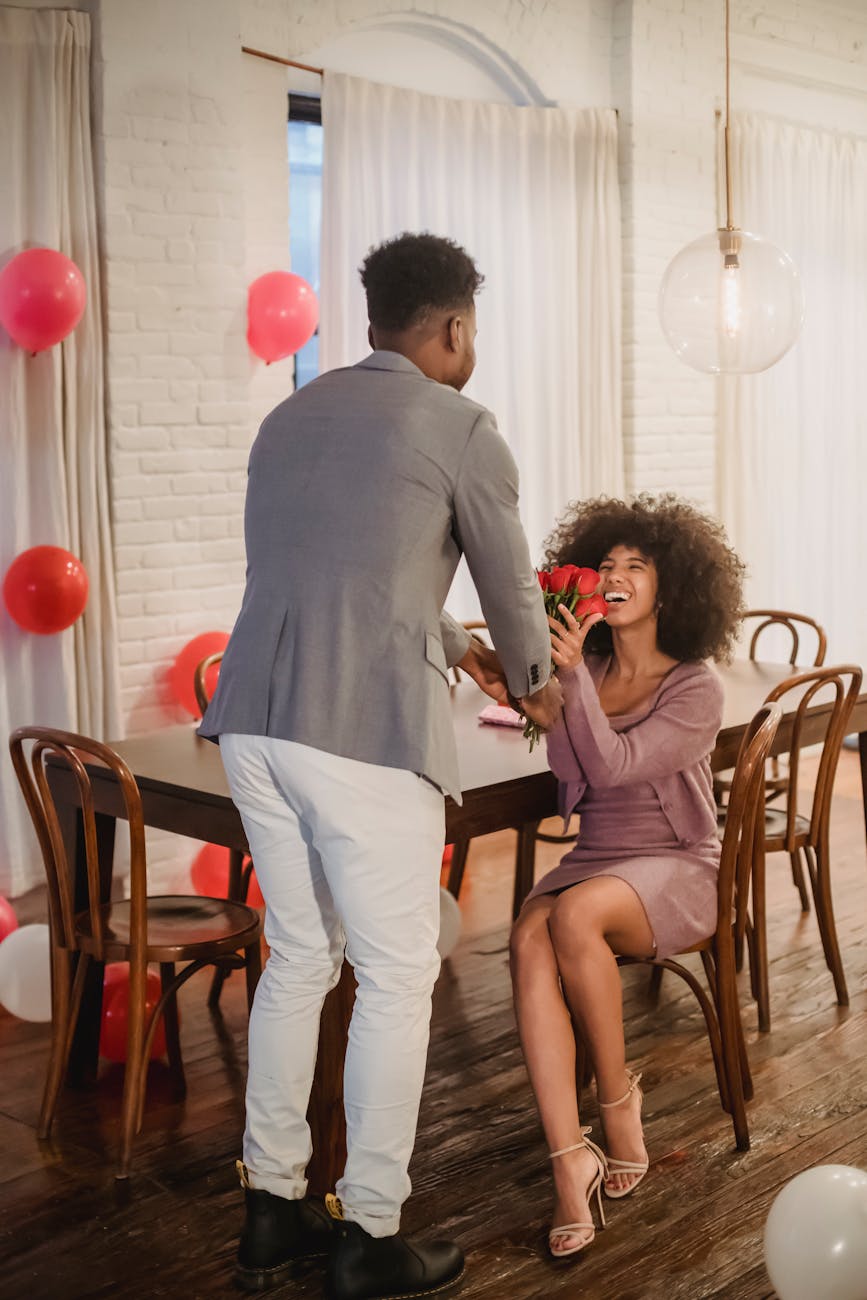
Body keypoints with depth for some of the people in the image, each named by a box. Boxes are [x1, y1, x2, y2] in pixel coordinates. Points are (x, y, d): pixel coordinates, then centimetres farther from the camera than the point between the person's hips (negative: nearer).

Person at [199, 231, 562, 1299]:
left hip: (254, 719, 7)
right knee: (396, 977, 6)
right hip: (367, 730, -7)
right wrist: (533, 681, 30)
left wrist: (452, 646, 41)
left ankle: (271, 1212, 26)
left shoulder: (288, 418, 19)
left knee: (298, 958, 18)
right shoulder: (459, 427, 0)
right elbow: (511, 587, 10)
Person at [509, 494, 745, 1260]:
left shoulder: (695, 690, -6)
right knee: (530, 944, -29)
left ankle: (618, 1104, -12)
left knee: (575, 917, -35)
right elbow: (571, 777, -2)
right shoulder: (587, 673, 8)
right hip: (593, 859, 4)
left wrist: (572, 674, -26)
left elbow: (612, 766, -19)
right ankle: (571, 1161, -32)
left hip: (676, 869, -4)